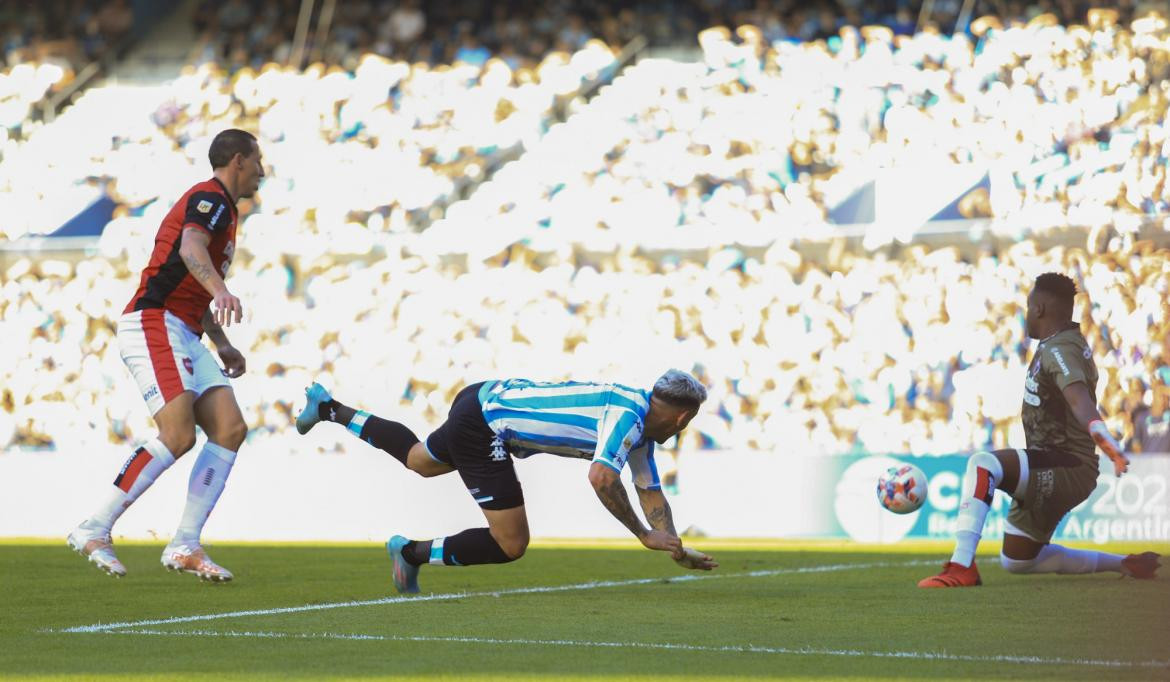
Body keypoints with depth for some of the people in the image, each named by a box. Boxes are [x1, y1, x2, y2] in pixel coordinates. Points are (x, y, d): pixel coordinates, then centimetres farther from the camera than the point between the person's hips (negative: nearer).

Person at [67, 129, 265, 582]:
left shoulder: (218, 206, 25)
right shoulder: (211, 198, -7)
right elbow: (190, 247, -30)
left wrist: (222, 344, 33)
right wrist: (220, 289, -48)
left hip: (182, 336, 10)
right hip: (153, 325, -10)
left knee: (231, 429, -3)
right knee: (178, 435, -21)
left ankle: (185, 547, -4)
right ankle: (94, 531, -12)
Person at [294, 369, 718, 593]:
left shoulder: (641, 424, 6)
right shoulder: (628, 416, -23)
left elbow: (651, 493, 11)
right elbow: (601, 478, -37)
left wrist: (676, 549, 0)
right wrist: (644, 535, -29)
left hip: (484, 400, 10)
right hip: (482, 425, -10)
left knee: (419, 460, 37)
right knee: (510, 544, -11)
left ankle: (328, 408, 50)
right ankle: (412, 552, 3)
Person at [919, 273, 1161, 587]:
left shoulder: (1059, 350, -18)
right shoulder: (1064, 340, 13)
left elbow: (1078, 394, -40)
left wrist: (1097, 428, -59)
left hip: (1067, 469, -11)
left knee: (982, 465, -35)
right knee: (1015, 561, 24)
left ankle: (962, 568, -42)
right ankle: (1123, 564, 33)